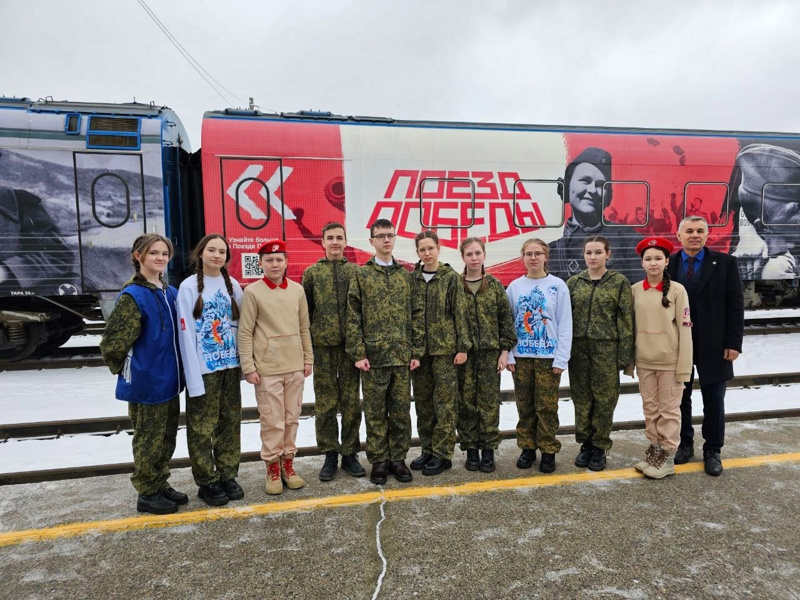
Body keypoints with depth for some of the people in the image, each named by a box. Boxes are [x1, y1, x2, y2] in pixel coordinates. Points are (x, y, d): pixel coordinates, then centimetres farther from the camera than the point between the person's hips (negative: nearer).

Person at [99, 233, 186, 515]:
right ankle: (147, 493, 22)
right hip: (146, 382, -7)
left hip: (169, 380, 8)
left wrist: (177, 370, 14)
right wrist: (128, 370, -5)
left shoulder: (171, 293, 7)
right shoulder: (133, 295, -16)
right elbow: (113, 342, -16)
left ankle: (161, 485, 33)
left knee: (166, 437, 18)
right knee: (148, 439, 6)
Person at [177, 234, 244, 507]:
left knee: (231, 422, 12)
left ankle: (227, 475, 26)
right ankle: (207, 482, 19)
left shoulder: (232, 285, 8)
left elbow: (240, 325, 10)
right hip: (203, 369, -4)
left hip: (230, 366, 5)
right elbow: (186, 333, -10)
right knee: (203, 426, 4)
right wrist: (194, 377, -15)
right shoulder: (189, 287, -6)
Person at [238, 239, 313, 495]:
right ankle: (273, 467, 20)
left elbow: (304, 328, 10)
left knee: (292, 419, 12)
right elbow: (245, 332, -6)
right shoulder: (253, 292, -5)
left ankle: (288, 463, 27)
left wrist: (308, 359, 8)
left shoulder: (297, 290, 5)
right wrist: (248, 367, -9)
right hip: (267, 369, -3)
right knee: (272, 422, 3)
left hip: (295, 367, 4)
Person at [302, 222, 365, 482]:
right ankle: (330, 455, 18)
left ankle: (350, 453, 20)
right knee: (325, 402, 6)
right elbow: (304, 312, 6)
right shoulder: (312, 272, 7)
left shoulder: (356, 271, 6)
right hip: (323, 346, 0)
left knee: (351, 402, 6)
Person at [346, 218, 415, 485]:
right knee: (375, 412, 7)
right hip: (373, 356, -2)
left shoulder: (406, 276, 10)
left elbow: (413, 316, 10)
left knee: (401, 411, 9)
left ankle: (398, 458, 23)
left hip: (402, 356, 3)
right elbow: (353, 318, -3)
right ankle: (378, 461, 20)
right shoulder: (361, 275, 1)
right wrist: (358, 353, -9)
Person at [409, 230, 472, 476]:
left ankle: (442, 454, 11)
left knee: (445, 403, 1)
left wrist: (463, 347, -7)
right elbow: (405, 315, 8)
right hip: (418, 351, 4)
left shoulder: (451, 277, -1)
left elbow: (460, 314, -3)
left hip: (445, 349, -3)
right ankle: (427, 449, 24)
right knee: (423, 403, 11)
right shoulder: (412, 279, 7)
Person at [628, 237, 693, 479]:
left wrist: (684, 365, -10)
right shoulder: (635, 290, 2)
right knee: (650, 409, 13)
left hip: (669, 361, -3)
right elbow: (631, 326, 7)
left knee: (669, 410, 6)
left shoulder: (677, 289, -7)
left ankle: (668, 457, 17)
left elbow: (685, 329, -7)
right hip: (644, 361, 3)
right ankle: (654, 450, 27)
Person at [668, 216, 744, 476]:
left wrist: (733, 343, -8)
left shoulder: (725, 263, -2)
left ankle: (712, 450, 25)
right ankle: (685, 444, 29)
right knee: (680, 399, 12)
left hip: (713, 346, -1)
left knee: (714, 402, 9)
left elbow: (735, 306, -3)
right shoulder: (667, 264, 0)